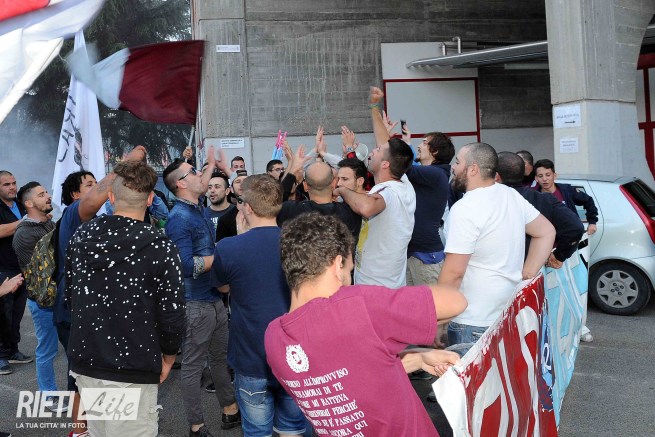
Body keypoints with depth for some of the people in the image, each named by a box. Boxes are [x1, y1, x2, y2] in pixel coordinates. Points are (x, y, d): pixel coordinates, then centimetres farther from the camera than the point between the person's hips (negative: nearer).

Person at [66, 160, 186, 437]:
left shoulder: (81, 236, 1)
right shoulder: (159, 247, -15)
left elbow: (69, 296, 10)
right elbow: (171, 313, -14)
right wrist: (168, 356, 3)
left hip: (84, 362, 6)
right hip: (132, 368, -5)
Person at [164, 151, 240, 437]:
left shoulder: (198, 209, 8)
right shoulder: (179, 218, -18)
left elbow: (200, 188, 33)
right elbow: (187, 265, -25)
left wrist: (211, 164, 39)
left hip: (215, 299, 9)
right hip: (195, 304, -9)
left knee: (221, 358, 19)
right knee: (192, 366, 4)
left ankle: (230, 411, 33)